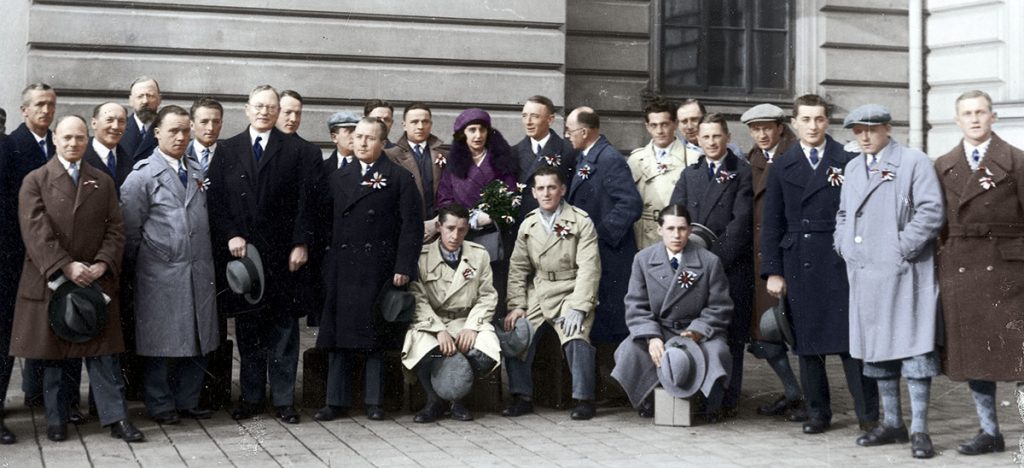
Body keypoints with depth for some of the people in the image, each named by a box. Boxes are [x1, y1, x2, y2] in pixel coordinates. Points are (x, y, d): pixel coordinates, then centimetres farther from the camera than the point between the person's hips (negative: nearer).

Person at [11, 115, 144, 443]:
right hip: (51, 281, -1)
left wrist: (103, 263, -12)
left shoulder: (103, 182, 11)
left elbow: (115, 230, 5)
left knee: (103, 352, 0)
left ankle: (116, 418, 1)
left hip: (96, 281, 2)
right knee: (54, 354, 7)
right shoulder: (35, 181, 1)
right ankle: (57, 419, 17)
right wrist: (65, 267, -20)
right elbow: (36, 231, -10)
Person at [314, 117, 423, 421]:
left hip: (379, 269, -3)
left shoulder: (400, 178, 1)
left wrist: (404, 267, -12)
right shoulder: (338, 178, 13)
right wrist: (328, 264, 5)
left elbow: (412, 225, -5)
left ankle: (374, 402, 11)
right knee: (339, 337, 4)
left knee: (376, 338, 3)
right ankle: (337, 401, 11)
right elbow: (329, 222, 13)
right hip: (342, 269, 4)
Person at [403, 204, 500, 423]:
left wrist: (471, 327, -11)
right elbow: (418, 300, -7)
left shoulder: (479, 255, 8)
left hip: (467, 321, 2)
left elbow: (487, 296, 6)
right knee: (423, 353, -35)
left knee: (484, 356, -30)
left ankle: (458, 398, 4)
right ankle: (435, 400, 0)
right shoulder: (421, 256, -1)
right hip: (430, 323, -2)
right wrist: (439, 330, -21)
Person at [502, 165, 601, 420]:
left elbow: (589, 268, -11)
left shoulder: (581, 222, -3)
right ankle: (522, 396, 0)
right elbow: (518, 268, 11)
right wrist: (517, 305, -2)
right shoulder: (528, 225, 11)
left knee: (576, 337, -27)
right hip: (537, 296, 4)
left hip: (571, 294, -4)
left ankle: (584, 399, -10)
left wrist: (578, 308, -20)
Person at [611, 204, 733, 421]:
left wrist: (696, 332, -20)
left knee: (717, 351, -33)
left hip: (700, 331, -1)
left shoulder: (710, 261, -5)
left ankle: (710, 406, -2)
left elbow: (719, 308, -3)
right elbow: (636, 306, -2)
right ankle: (646, 400, 5)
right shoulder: (643, 259, 0)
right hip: (657, 330, 1)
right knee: (629, 351, -27)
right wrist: (651, 337, -20)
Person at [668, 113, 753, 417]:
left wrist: (716, 257, -13)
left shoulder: (742, 172, 1)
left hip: (732, 266, -4)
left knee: (731, 334, 1)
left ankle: (728, 400, 7)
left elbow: (740, 221, -8)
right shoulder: (689, 175, 16)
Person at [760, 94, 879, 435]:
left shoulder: (848, 161, 1)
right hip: (798, 265, 3)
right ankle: (818, 413, 18)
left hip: (840, 263, -3)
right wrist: (773, 271, 3)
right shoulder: (782, 167, 9)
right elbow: (772, 224, 9)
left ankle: (868, 416, 3)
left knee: (851, 341, -4)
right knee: (807, 343, 7)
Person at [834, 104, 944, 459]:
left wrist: (901, 249, -14)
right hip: (864, 274, 7)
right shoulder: (853, 168, 17)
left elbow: (931, 213, -11)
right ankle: (892, 422, 22)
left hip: (903, 273, -6)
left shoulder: (915, 162, -3)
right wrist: (844, 247, 10)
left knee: (914, 347, -7)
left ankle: (918, 429, -1)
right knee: (876, 348, 11)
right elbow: (843, 213, 26)